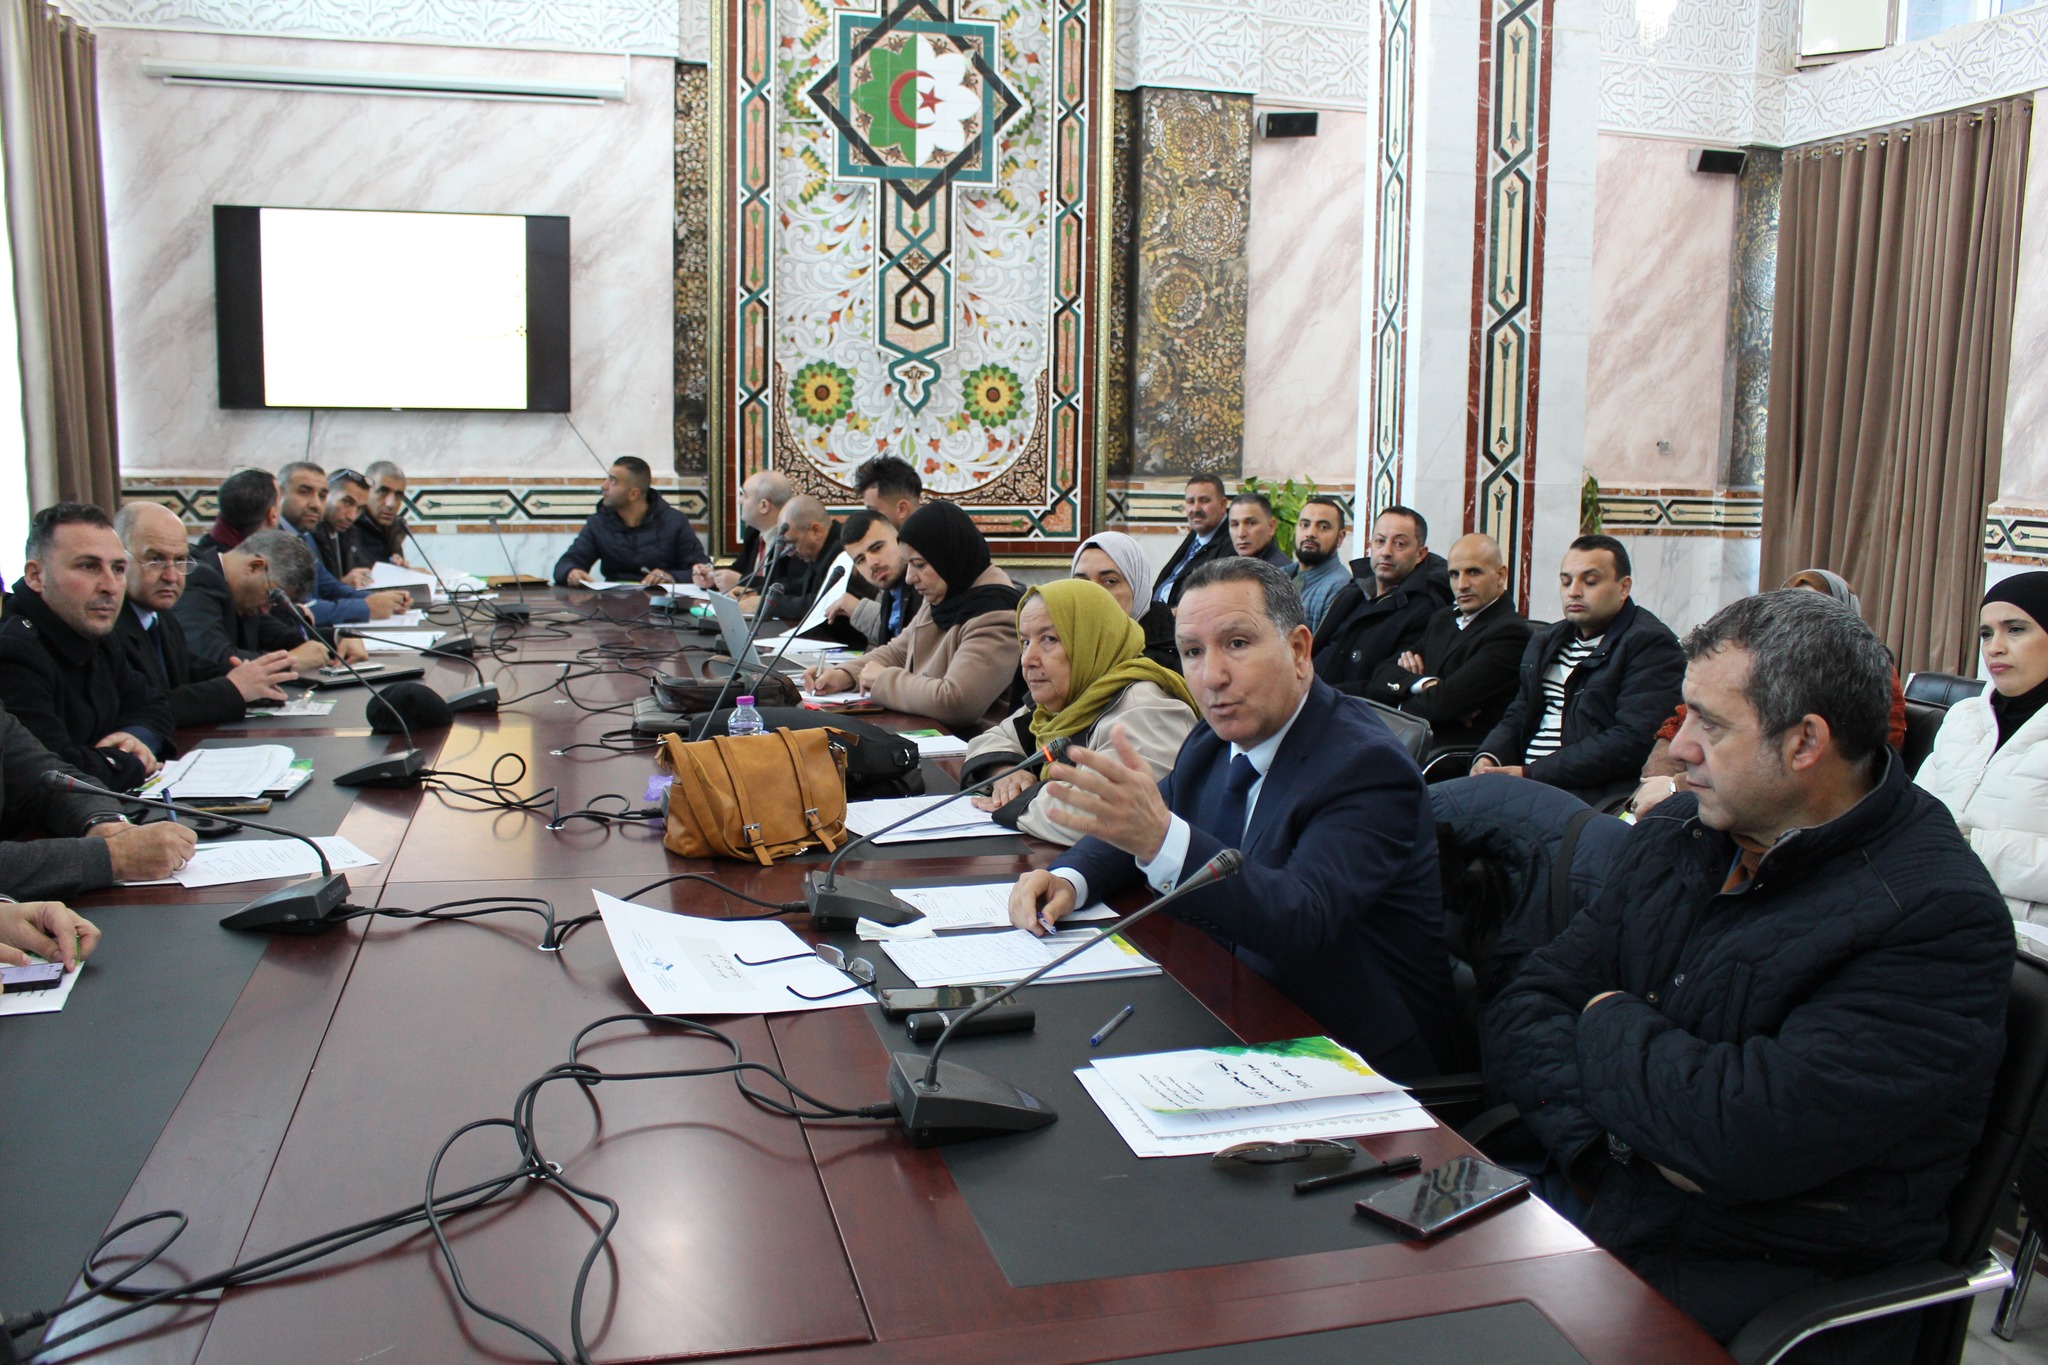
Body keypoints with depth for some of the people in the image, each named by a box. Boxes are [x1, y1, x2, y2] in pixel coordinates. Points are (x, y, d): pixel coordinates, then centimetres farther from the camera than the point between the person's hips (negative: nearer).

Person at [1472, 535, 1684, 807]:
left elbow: (1631, 741, -16)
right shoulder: (1546, 642, 21)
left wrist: (1531, 773, -18)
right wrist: (1488, 757, -2)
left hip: (1595, 794, -7)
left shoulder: (1651, 644, -5)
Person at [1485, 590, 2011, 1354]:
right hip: (1580, 1202, 6)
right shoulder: (1675, 834, 8)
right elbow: (1521, 1017, 3)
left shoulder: (1937, 918, -15)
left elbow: (1752, 1136, -25)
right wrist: (1625, 1139, -16)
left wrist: (1609, 1023, -7)